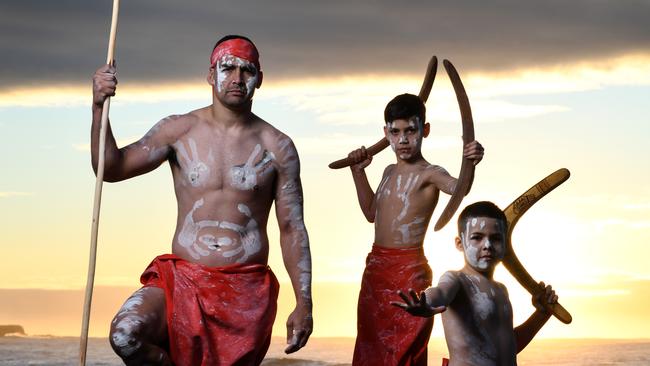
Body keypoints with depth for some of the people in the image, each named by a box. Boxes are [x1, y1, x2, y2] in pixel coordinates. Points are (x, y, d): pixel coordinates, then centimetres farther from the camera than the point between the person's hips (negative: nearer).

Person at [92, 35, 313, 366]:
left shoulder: (277, 147, 3)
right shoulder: (179, 130, 4)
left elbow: (292, 229, 5)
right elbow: (111, 169, -2)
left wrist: (304, 304, -1)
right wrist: (99, 108, -17)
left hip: (247, 291, 1)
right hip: (182, 277, 0)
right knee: (125, 335, -27)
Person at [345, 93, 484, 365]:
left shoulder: (429, 174, -11)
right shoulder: (390, 172, 14)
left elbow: (458, 187, -33)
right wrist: (358, 171, 23)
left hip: (408, 271, -8)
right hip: (376, 269, 8)